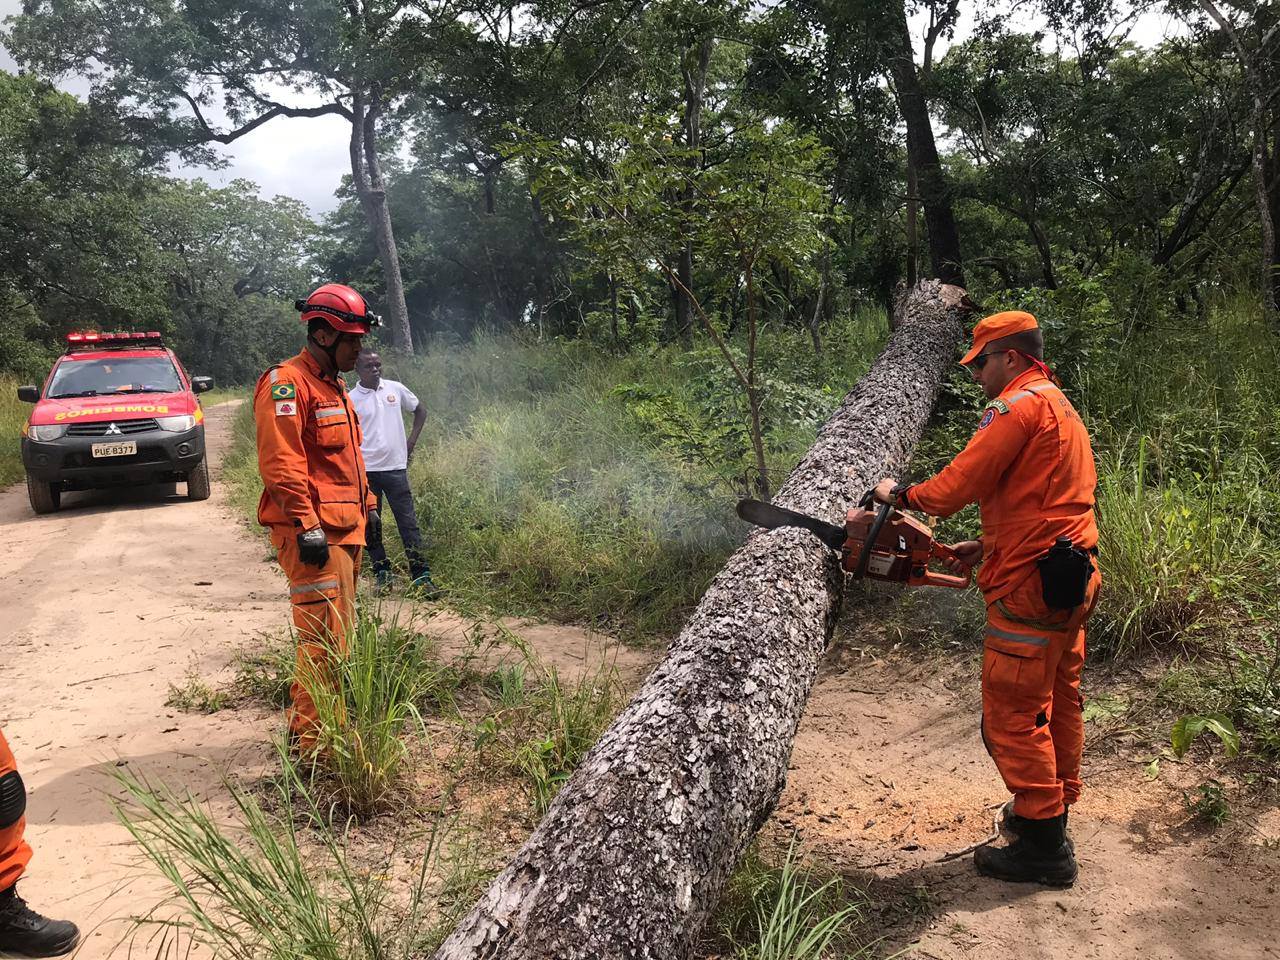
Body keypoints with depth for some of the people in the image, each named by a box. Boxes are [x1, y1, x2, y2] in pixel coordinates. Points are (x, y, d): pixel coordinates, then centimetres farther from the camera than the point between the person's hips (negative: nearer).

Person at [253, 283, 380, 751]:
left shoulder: (334, 385, 21)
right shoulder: (287, 384, -12)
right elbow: (281, 463, -20)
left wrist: (367, 503, 23)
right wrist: (307, 527, -23)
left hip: (345, 528, 10)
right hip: (314, 533, -10)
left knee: (336, 633, 16)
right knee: (325, 636, -10)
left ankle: (307, 721, 28)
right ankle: (312, 740, -2)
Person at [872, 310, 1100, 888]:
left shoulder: (1018, 405, -15)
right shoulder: (1061, 409, 18)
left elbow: (958, 484, -18)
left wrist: (900, 493, -1)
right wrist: (986, 547, 16)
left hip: (1030, 587, -11)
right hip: (1072, 578, 11)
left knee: (1013, 716, -2)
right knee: (1059, 703, 20)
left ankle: (1044, 847, 7)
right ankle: (1052, 812, 34)